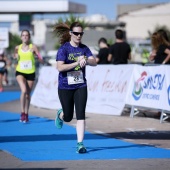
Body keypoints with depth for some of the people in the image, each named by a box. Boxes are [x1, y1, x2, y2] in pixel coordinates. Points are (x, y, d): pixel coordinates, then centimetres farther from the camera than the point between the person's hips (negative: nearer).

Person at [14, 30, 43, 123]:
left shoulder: (33, 47, -2)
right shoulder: (18, 48, 4)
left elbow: (41, 61, -4)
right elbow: (15, 57, 23)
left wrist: (37, 55, -23)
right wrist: (16, 57, 1)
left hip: (31, 73, 0)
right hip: (20, 72, 0)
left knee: (28, 94, 9)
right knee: (24, 90, -22)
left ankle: (26, 114, 24)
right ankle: (22, 113, -12)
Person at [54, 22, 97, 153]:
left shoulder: (84, 48, 4)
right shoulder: (64, 49, -8)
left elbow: (94, 62, -6)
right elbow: (60, 67, -19)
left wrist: (86, 60, -27)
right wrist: (77, 63, -26)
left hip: (81, 86, 2)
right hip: (65, 87, -2)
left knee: (81, 115, -8)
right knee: (68, 117, 10)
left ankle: (80, 144, -6)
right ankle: (61, 114, 47)